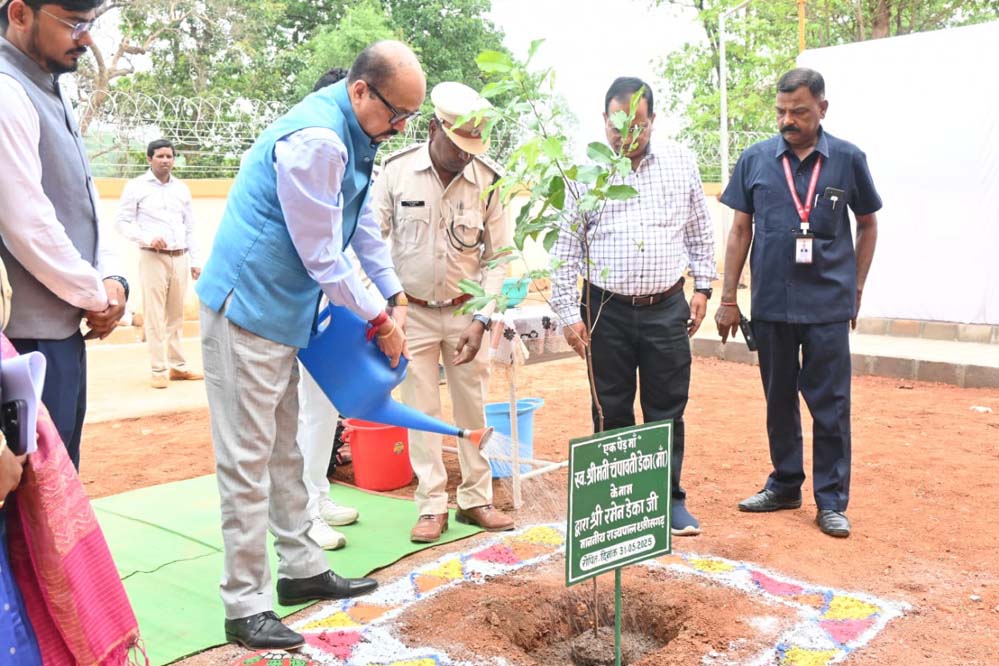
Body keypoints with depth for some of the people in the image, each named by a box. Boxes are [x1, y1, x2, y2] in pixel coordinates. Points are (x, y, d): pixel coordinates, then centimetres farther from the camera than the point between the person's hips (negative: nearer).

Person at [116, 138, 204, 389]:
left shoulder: (182, 189, 13)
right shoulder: (136, 187, 1)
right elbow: (123, 222, 0)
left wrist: (195, 260, 10)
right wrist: (147, 238, -16)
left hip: (180, 258, 4)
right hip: (153, 258, -4)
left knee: (176, 314, 9)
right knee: (154, 315, -4)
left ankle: (178, 366, 15)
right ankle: (158, 370, 1)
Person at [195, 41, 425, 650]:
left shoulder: (355, 135, 8)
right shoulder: (315, 140, -23)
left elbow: (365, 227, 15)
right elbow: (322, 257, -20)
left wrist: (394, 303, 14)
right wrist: (379, 322, -9)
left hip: (282, 309, 10)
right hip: (248, 307, -10)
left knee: (284, 449, 16)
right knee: (248, 458, -4)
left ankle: (302, 568, 29)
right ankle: (246, 606, 6)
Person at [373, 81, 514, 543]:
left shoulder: (487, 181, -8)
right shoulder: (396, 170, -11)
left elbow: (497, 258, -3)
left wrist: (481, 319, -12)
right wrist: (388, 302, -13)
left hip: (464, 312, 1)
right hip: (412, 311, -1)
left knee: (474, 407, 7)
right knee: (422, 410, 4)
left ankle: (475, 499, 22)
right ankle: (432, 506, 16)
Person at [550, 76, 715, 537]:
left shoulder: (681, 163, 4)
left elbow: (700, 232, 13)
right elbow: (565, 248, -2)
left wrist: (702, 287, 8)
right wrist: (568, 313, -5)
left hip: (667, 309, 1)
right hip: (607, 311, -1)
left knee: (667, 410, 9)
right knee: (612, 412, 8)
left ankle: (670, 498, 23)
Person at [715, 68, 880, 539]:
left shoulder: (848, 160, 0)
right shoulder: (755, 160, 1)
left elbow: (867, 224, 11)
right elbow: (740, 231, 5)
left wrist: (856, 288, 7)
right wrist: (728, 299, 3)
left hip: (828, 306, -1)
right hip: (770, 304, 2)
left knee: (831, 406, 3)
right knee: (779, 401, 14)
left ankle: (831, 501, 15)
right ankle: (785, 485, 29)